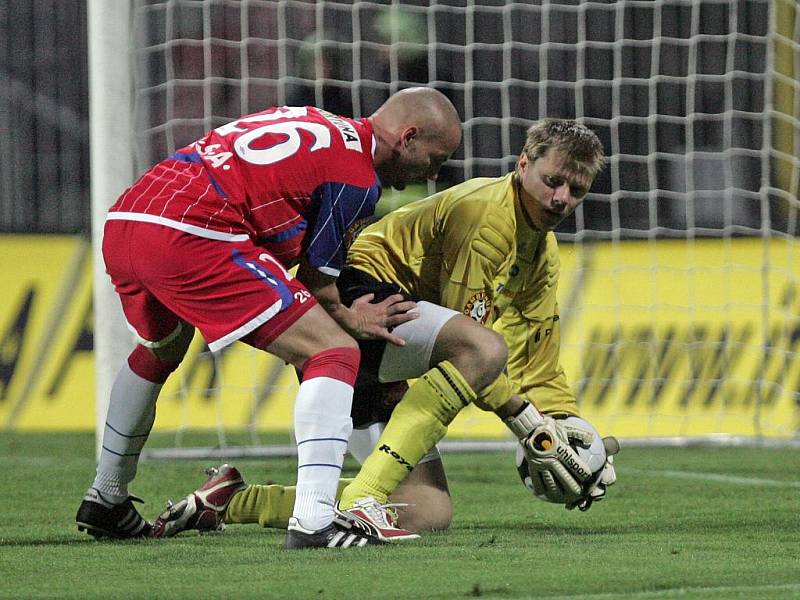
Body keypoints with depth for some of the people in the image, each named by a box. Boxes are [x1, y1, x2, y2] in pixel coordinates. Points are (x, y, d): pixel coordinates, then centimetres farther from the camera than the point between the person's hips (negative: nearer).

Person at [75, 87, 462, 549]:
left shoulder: (319, 126, 26)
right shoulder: (356, 175, 1)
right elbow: (316, 280, 4)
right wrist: (354, 320, 21)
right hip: (191, 236, -10)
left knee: (162, 348, 38)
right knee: (336, 351, -7)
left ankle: (105, 501, 51)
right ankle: (313, 521, -20)